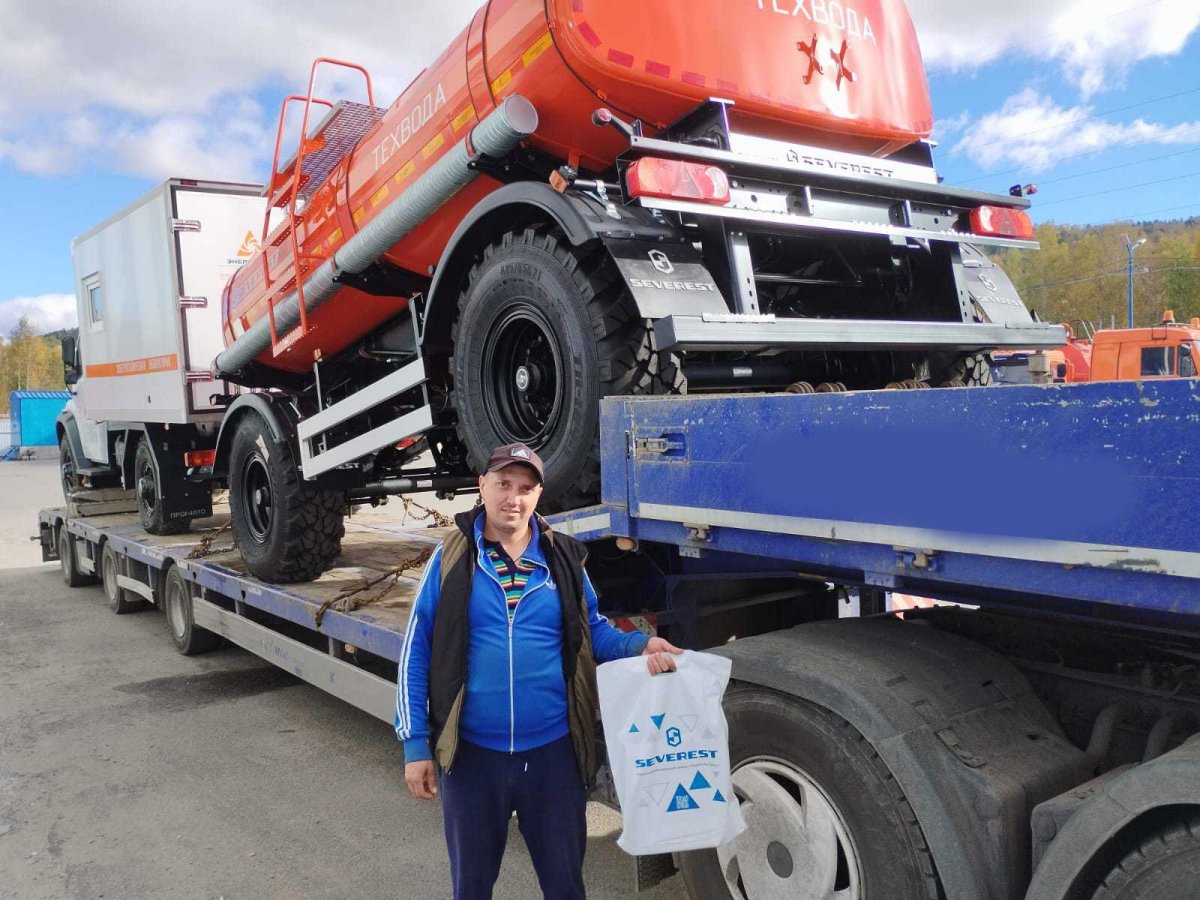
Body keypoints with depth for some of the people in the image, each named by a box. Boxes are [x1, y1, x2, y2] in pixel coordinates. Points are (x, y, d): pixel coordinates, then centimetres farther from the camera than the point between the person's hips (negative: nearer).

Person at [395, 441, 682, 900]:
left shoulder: (563, 557, -1)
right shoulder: (452, 557, -6)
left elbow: (592, 631, 10)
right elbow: (417, 650, -3)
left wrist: (640, 646, -11)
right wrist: (415, 742, -6)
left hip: (553, 750, 1)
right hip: (472, 752, -1)